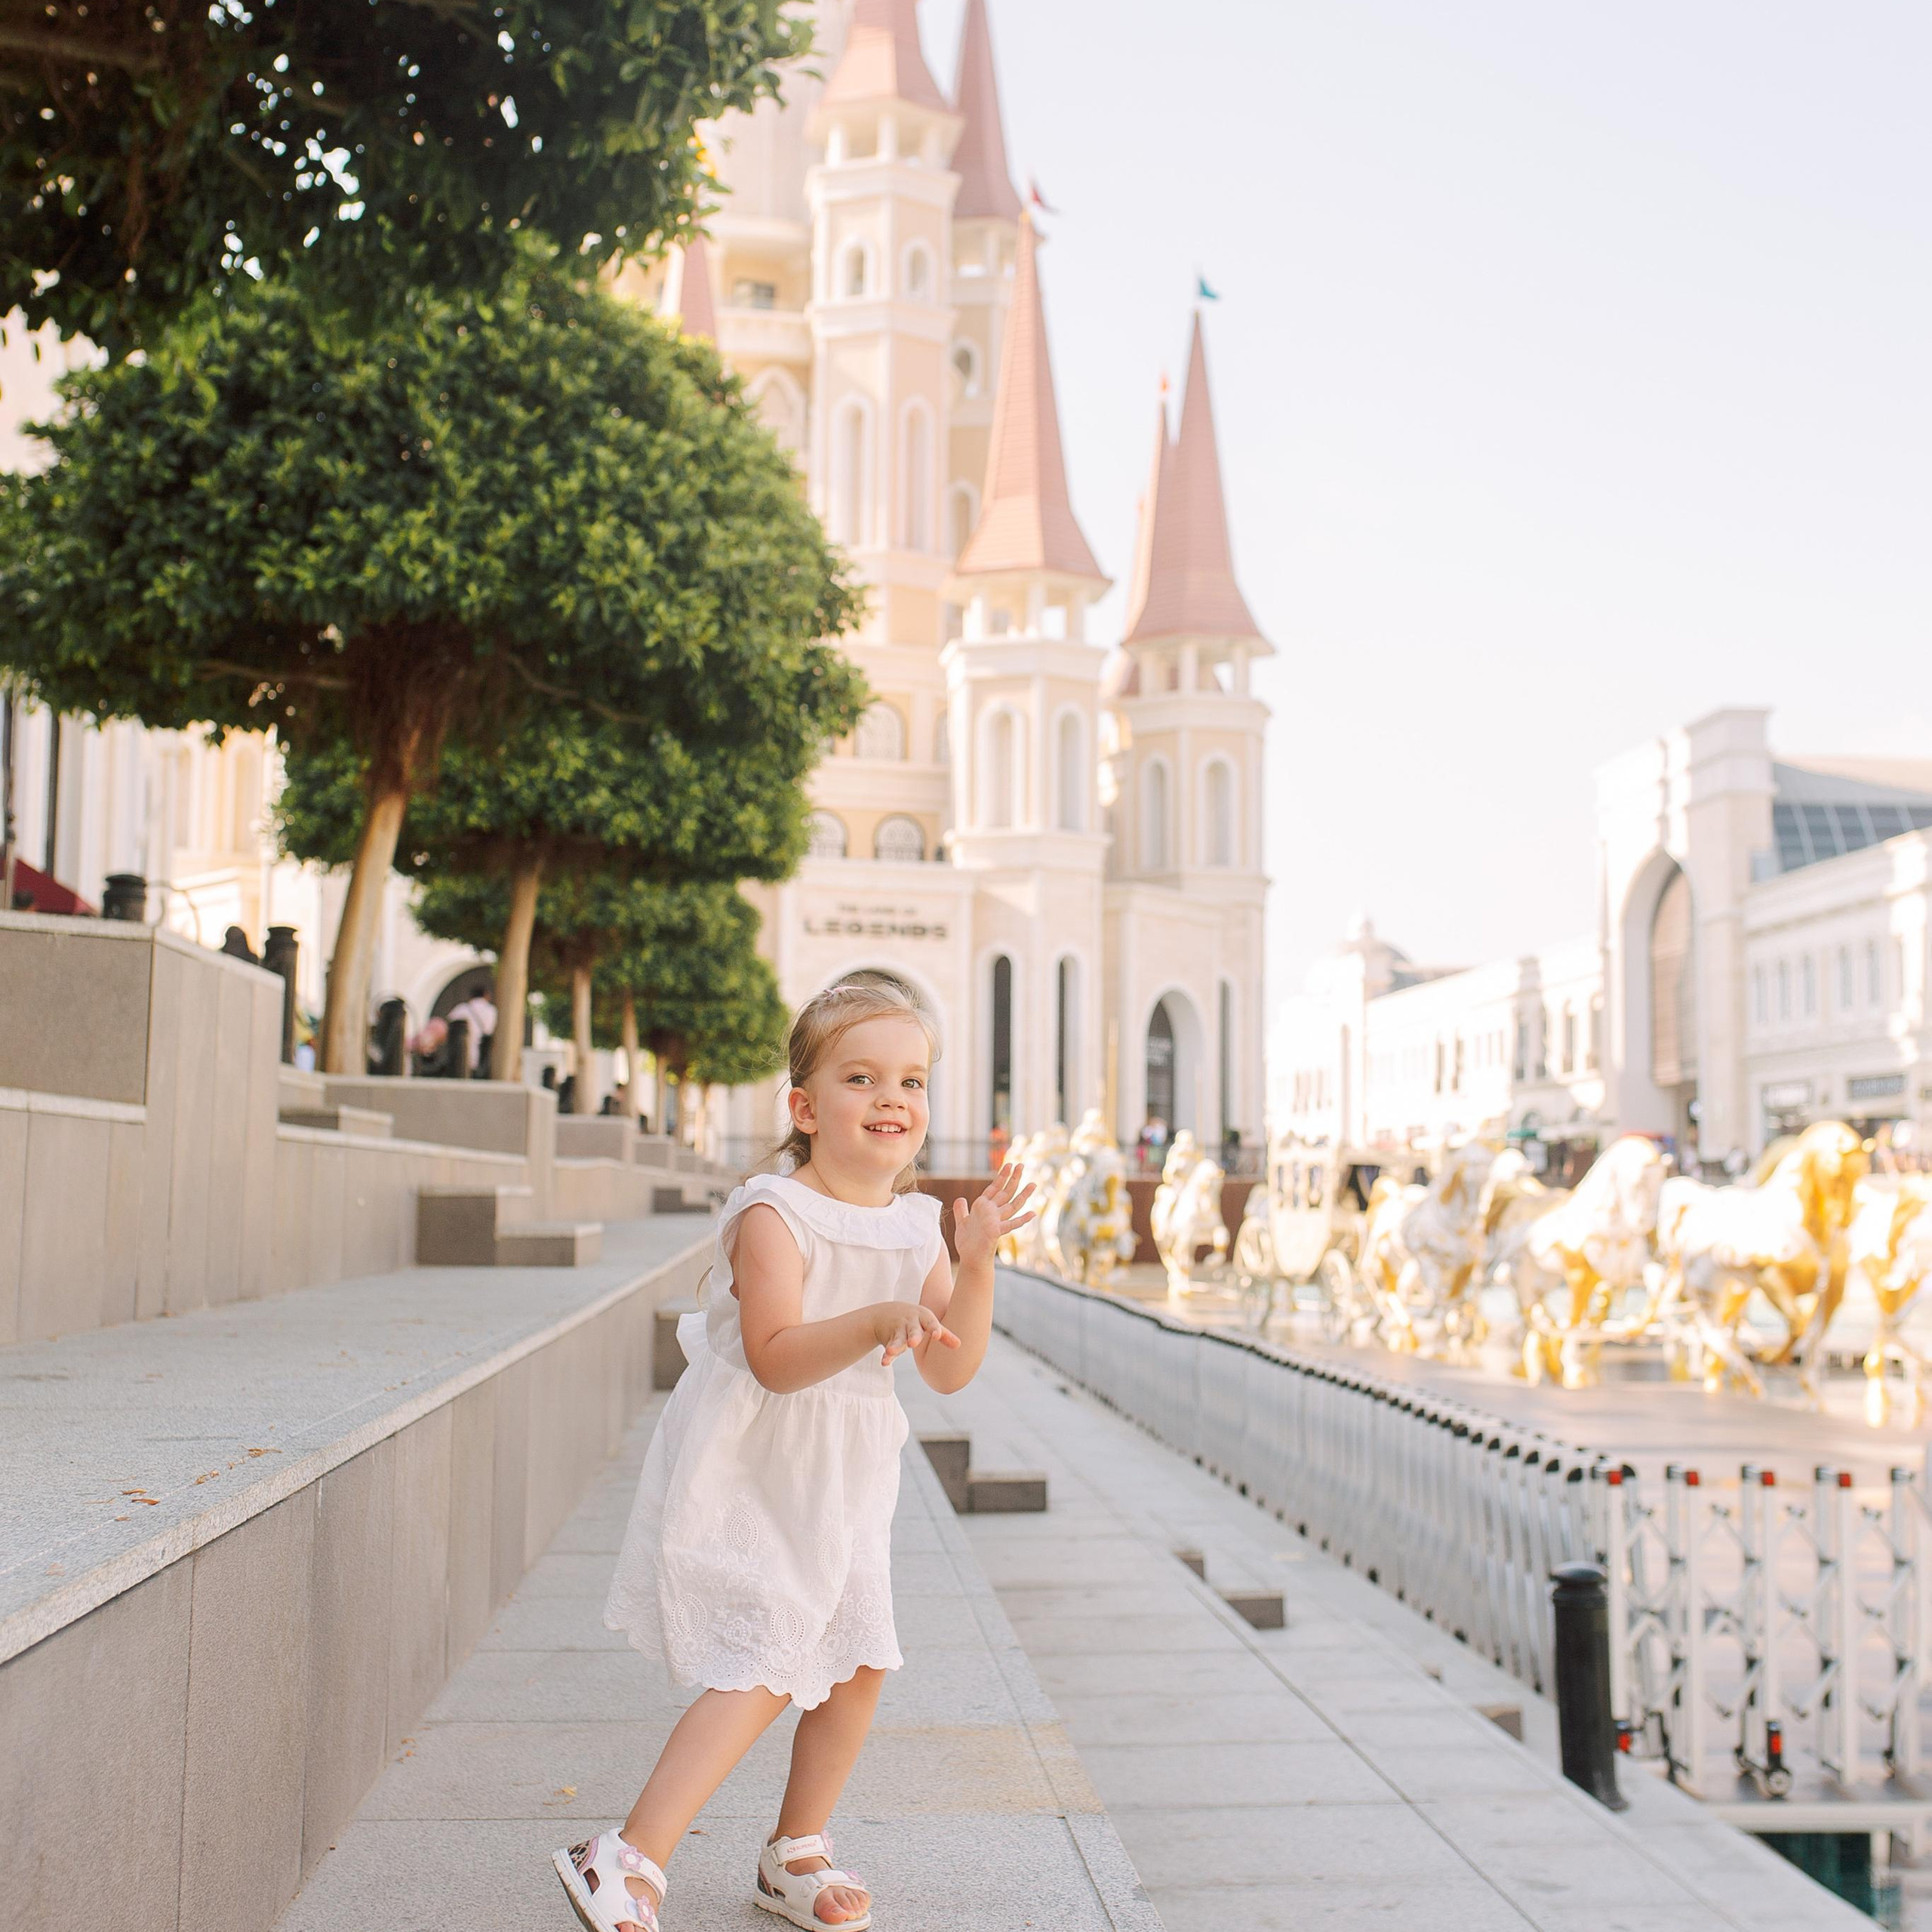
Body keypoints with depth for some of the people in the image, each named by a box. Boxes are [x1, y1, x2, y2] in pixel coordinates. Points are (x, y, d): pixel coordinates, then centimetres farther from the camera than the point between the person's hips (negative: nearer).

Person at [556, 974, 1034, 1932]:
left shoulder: (915, 1226, 3)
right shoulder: (774, 1215, -18)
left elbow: (951, 1371, 0)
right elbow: (775, 1356, -28)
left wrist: (976, 1261, -13)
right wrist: (877, 1321, -41)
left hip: (839, 1482, 8)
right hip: (746, 1474, -7)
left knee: (860, 1658, 10)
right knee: (763, 1671, -14)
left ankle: (794, 1854, 30)